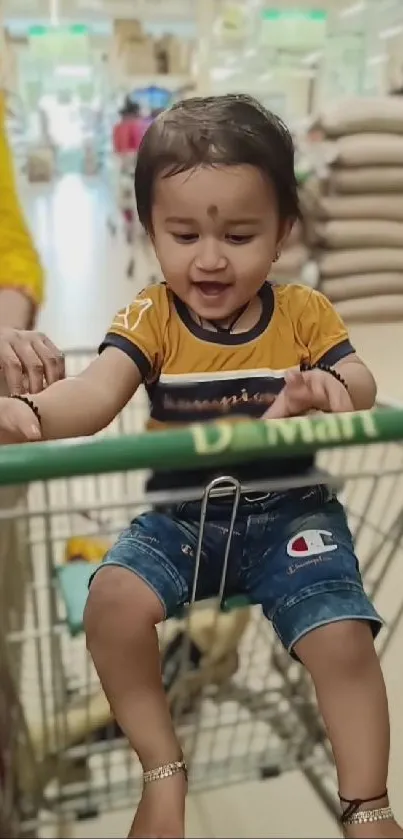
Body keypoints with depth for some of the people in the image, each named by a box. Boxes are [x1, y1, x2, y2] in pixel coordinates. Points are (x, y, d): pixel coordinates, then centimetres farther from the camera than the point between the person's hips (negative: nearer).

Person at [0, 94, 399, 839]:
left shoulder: (305, 312, 0)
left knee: (343, 638, -17)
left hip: (291, 514, 0)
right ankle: (163, 771, 1)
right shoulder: (152, 318, -5)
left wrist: (334, 389, -33)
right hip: (180, 517, 1)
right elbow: (98, 391, -21)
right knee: (112, 604, -23)